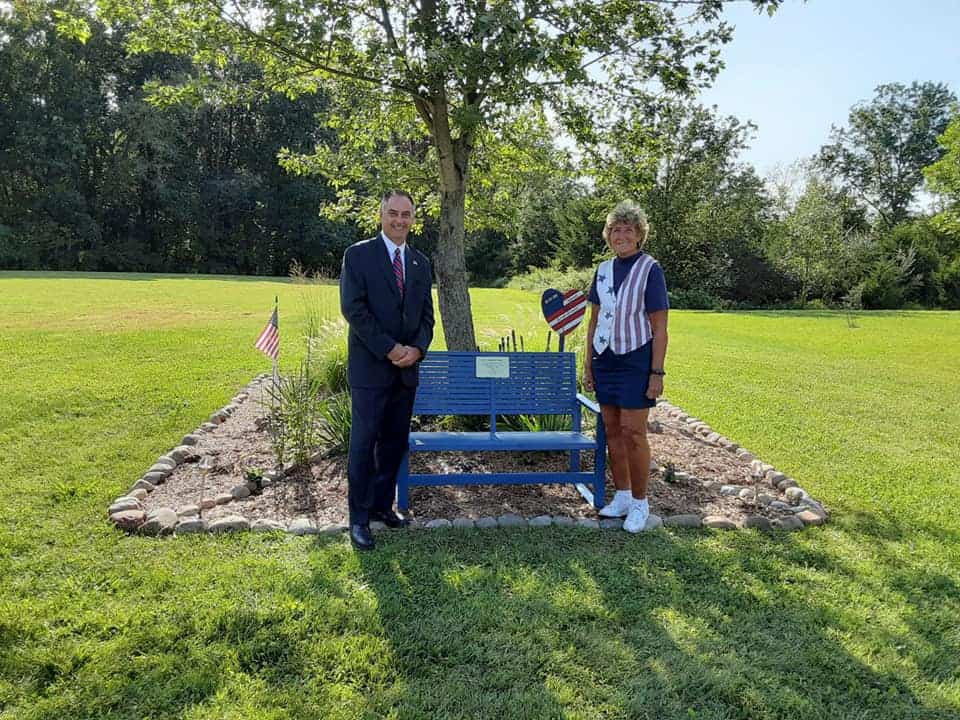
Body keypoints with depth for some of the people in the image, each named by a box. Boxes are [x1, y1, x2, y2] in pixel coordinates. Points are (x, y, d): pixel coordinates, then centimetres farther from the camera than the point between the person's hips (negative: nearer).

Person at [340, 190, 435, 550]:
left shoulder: (420, 262, 13)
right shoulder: (359, 254, -3)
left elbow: (426, 313, 12)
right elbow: (353, 308, -11)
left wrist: (417, 349, -7)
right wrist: (390, 349, -16)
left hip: (407, 369, 5)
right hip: (371, 366, -5)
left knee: (395, 441, 11)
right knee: (364, 443, 0)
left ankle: (382, 504, 26)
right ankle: (358, 516, 10)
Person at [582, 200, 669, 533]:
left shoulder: (650, 269, -7)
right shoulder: (603, 270, 8)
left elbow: (659, 328, -8)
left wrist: (657, 373, -13)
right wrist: (588, 365, 10)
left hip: (636, 360, -5)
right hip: (605, 359, 5)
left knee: (633, 432, -4)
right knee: (612, 430, 9)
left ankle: (640, 503, 11)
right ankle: (621, 496, 22)